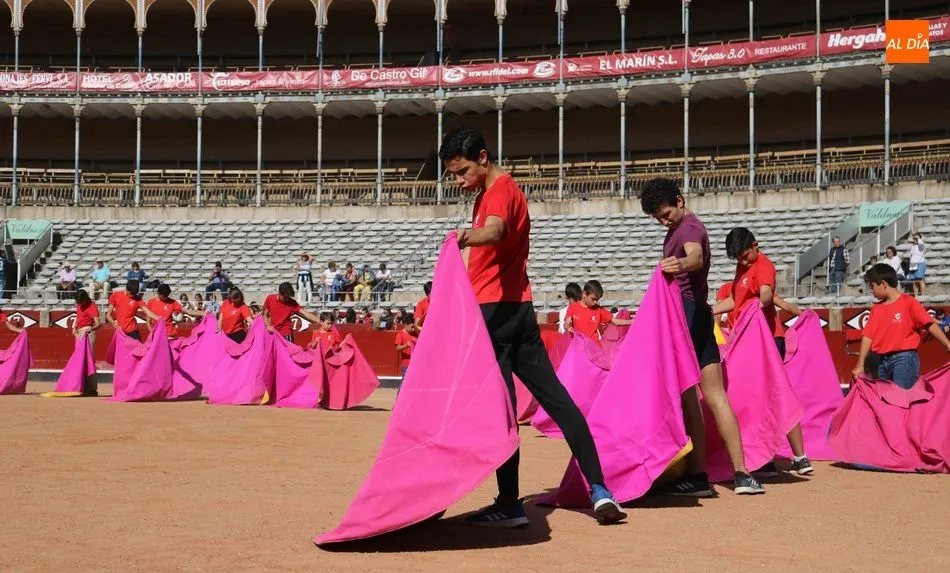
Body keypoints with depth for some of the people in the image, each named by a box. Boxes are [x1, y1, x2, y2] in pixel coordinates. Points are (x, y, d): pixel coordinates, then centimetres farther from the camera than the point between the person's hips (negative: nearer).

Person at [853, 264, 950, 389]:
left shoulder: (908, 302, -3)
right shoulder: (876, 309, 12)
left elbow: (930, 324, -10)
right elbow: (868, 336, 8)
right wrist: (860, 365, 1)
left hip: (904, 358, -6)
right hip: (883, 361, 6)